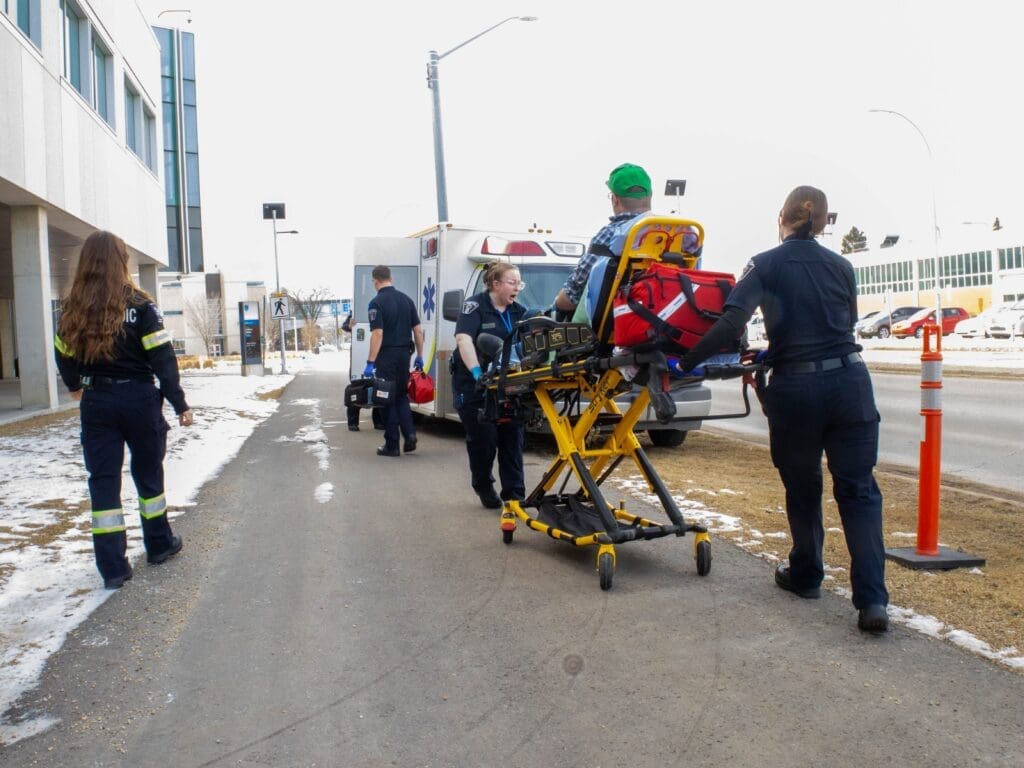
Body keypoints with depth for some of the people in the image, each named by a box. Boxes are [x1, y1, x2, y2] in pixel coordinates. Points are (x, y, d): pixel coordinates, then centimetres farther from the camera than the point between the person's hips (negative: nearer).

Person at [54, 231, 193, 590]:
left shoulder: (72, 308, 0)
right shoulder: (139, 304, -10)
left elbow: (64, 355, 11)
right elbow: (162, 358, -12)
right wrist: (180, 404, -8)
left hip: (96, 402, 2)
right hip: (138, 398, -2)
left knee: (103, 480, 6)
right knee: (148, 472, 15)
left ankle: (112, 566, 5)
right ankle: (159, 544, 30)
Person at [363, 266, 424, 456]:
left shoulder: (377, 302, -11)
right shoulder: (406, 299, 7)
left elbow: (378, 334, -18)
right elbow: (418, 330, 7)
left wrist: (371, 362, -16)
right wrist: (419, 356, 14)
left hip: (387, 355, -5)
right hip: (404, 354, 5)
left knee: (388, 398, 4)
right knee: (402, 395, 19)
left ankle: (392, 445, 8)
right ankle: (409, 434, 5)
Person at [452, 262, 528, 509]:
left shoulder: (518, 312, 10)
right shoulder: (475, 305, -8)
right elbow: (463, 339, -21)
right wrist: (478, 373, -33)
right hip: (474, 385, -5)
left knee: (513, 437, 0)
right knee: (483, 439, 3)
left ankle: (514, 493, 7)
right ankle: (484, 487, 27)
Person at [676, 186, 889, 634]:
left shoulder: (765, 265, -2)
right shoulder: (840, 266, 10)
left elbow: (731, 323, -17)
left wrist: (686, 363, -11)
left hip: (796, 389, -2)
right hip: (850, 381, 2)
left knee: (802, 488, 16)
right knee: (858, 489, 5)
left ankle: (806, 576, 33)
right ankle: (872, 600, -3)